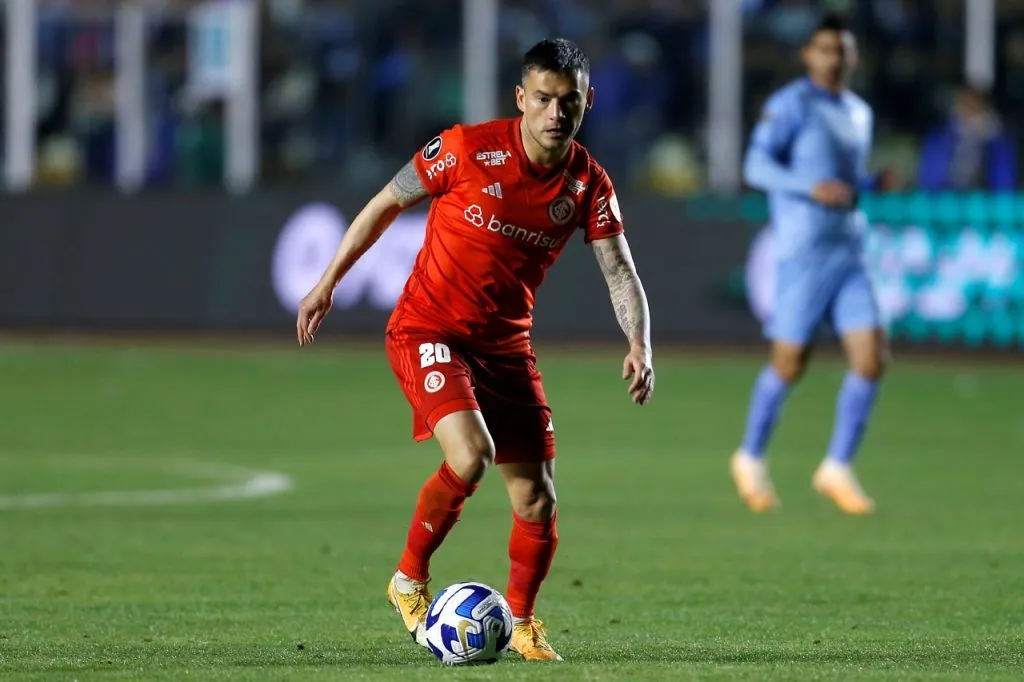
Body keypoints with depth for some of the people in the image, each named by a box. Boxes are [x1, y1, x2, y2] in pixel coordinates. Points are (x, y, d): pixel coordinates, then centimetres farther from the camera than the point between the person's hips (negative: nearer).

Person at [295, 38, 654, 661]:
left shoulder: (589, 185, -4)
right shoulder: (468, 149, -15)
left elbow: (621, 272, -6)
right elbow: (386, 204, -2)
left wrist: (639, 345, -25)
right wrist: (327, 285, 1)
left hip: (506, 345, 5)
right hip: (427, 330, -4)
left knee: (538, 499, 1)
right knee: (471, 456, -28)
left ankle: (522, 621, 24)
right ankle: (410, 581, -5)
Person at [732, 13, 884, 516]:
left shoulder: (858, 113, 17)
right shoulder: (789, 105, -6)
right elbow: (756, 167, -16)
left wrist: (874, 186, 8)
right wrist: (812, 187, -29)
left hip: (847, 254, 6)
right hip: (802, 254, -6)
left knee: (871, 360, -7)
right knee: (789, 365, 1)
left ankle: (838, 469, 3)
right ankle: (751, 459, 23)